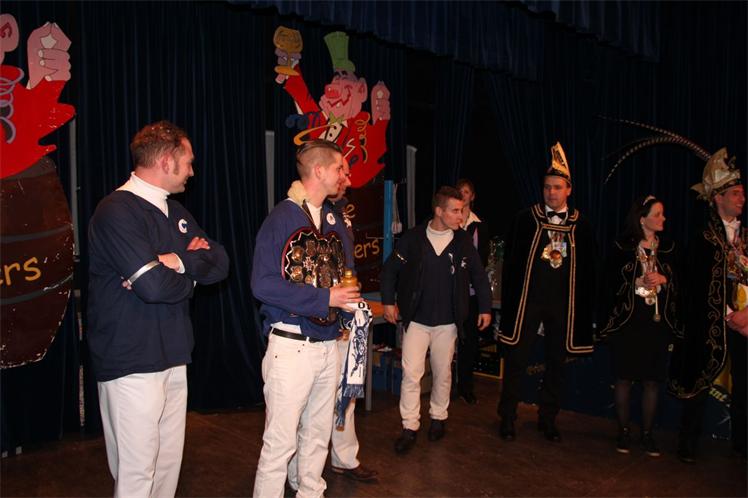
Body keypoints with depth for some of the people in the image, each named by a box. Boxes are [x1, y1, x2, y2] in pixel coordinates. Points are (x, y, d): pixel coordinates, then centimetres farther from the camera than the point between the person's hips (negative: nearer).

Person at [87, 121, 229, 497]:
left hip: (172, 358, 8)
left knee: (169, 463, 15)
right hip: (131, 364, -8)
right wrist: (191, 274, -4)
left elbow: (220, 263, 5)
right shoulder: (117, 211, -14)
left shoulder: (175, 212, 13)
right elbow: (154, 285, -24)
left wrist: (178, 262, -14)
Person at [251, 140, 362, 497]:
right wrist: (324, 298, -18)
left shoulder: (334, 221, 10)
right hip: (291, 345, -7)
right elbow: (263, 284, -18)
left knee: (318, 434, 17)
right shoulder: (281, 218, -11)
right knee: (281, 441, 0)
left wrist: (348, 298, 0)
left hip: (328, 344, 7)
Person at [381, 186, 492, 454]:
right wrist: (388, 301, -1)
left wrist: (485, 307, 8)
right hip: (416, 319, -2)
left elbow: (479, 276, 10)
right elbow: (390, 269, 3)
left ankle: (438, 417, 33)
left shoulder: (463, 241, -1)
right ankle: (409, 427, 7)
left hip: (447, 322, 2)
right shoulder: (412, 238, -6)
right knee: (411, 373, -5)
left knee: (443, 373, 13)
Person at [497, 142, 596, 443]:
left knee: (556, 363, 12)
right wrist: (510, 300, -3)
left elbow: (587, 270, 7)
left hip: (564, 304, 2)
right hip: (528, 300, -2)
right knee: (516, 360, 3)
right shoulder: (525, 219, -1)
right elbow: (511, 261, 0)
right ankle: (507, 418, 17)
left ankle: (548, 419, 27)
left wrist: (584, 306, 3)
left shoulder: (581, 225, 4)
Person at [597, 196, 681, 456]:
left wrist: (663, 280, -10)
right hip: (627, 321, -3)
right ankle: (623, 431, 15)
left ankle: (647, 434, 16)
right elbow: (610, 283, -5)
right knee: (624, 378, 3)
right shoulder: (622, 247, -1)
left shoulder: (668, 248, 8)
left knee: (652, 380, 4)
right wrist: (638, 282, -16)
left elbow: (679, 284, 9)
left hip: (657, 322, 3)